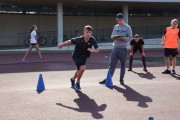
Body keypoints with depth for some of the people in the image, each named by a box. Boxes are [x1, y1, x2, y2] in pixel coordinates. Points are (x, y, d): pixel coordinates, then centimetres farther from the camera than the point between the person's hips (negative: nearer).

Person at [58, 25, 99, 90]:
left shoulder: (92, 40, -24)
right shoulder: (79, 39, -30)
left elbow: (97, 50, -21)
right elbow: (70, 41, -14)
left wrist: (93, 50, -41)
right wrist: (62, 44, -8)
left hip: (84, 57, 5)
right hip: (76, 56, -5)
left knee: (79, 70, 26)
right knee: (82, 68, -28)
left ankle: (73, 79, 59)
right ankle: (77, 83, -3)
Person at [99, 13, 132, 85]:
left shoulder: (127, 27, -2)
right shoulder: (115, 27, 12)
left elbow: (130, 38, -7)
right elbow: (112, 36, 14)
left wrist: (122, 38, -21)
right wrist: (114, 37, -9)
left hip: (123, 49, -4)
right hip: (115, 48, 4)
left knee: (123, 64, 6)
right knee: (112, 64, 1)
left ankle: (121, 79, 16)